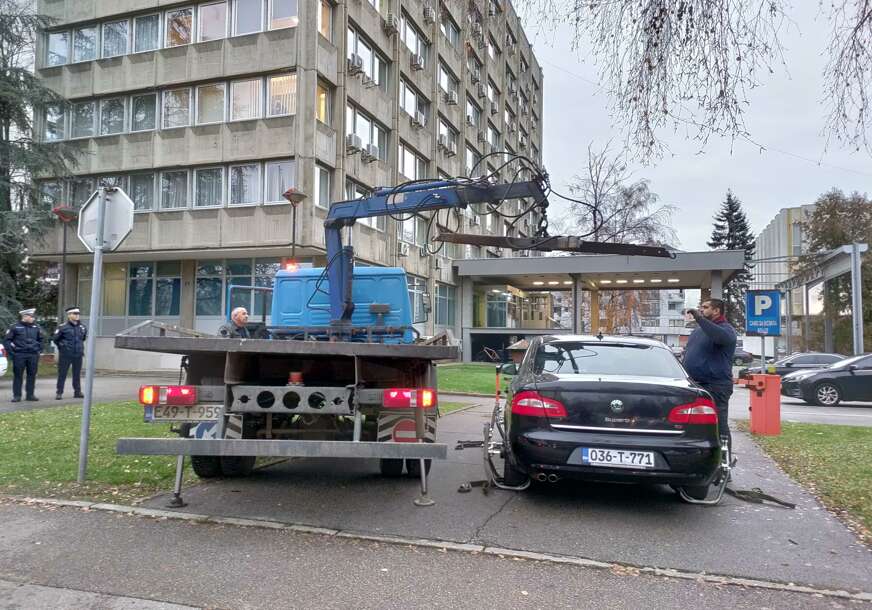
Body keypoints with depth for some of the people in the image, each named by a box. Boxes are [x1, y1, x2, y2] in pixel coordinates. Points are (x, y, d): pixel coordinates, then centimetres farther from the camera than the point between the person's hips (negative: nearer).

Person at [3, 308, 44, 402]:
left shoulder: (36, 327, 10)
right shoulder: (15, 327, -1)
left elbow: (40, 339, 23)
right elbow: (6, 340, 1)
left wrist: (39, 350, 11)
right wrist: (11, 352, -7)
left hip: (33, 355, 3)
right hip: (19, 355, -3)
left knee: (32, 375, 5)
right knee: (18, 376, 0)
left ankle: (30, 394, 12)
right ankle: (17, 396, 5)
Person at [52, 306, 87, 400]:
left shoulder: (82, 327, 5)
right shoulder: (63, 327, -7)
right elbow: (54, 338, 3)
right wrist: (61, 346, 9)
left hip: (78, 355, 4)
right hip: (65, 355, -4)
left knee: (77, 374, 9)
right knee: (62, 374, 1)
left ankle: (77, 392, 16)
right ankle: (59, 393, 7)